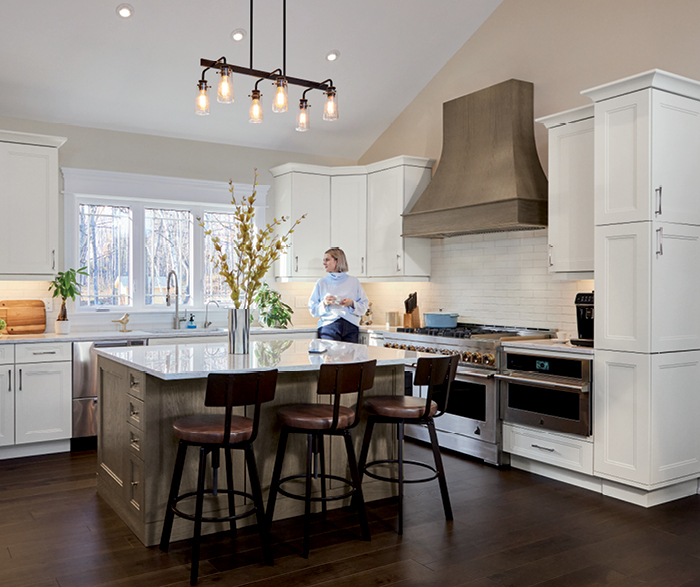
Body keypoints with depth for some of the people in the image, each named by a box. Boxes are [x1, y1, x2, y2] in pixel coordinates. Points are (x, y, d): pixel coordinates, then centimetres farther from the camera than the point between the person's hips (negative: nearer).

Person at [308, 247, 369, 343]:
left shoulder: (353, 281, 13)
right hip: (328, 325, 0)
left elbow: (364, 306, 10)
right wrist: (324, 304, -7)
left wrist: (352, 303, -7)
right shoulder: (321, 282, 14)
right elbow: (312, 309, 11)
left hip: (351, 325, 0)